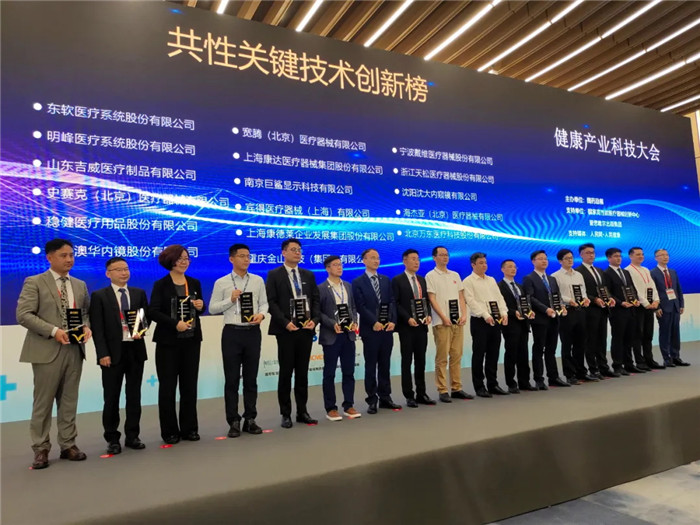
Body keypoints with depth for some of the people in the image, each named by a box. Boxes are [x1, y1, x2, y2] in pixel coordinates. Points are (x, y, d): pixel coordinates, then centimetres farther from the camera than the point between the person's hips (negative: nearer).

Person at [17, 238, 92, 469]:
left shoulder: (80, 285, 14)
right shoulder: (34, 283, -2)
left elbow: (87, 312, 18)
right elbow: (23, 315, -10)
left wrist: (86, 327, -4)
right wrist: (53, 331, -20)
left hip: (74, 349, 5)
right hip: (47, 350, -4)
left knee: (69, 401, 11)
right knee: (43, 402, 3)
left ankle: (68, 445, 20)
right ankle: (41, 449, 16)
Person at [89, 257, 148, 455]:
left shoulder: (139, 293, 10)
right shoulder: (99, 296, -1)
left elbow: (146, 317, 12)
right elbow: (97, 328, -5)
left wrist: (141, 331, -10)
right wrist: (103, 353, -12)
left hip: (135, 350, 3)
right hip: (113, 352, -3)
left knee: (134, 396, 9)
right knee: (111, 398, 6)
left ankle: (132, 436, 20)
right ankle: (112, 439, 19)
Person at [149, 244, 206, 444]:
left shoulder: (195, 283, 9)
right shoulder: (161, 285, -5)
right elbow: (153, 312, -13)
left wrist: (201, 306, -7)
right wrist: (175, 323, -23)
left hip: (192, 340, 4)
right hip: (168, 341, -4)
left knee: (189, 385, 9)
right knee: (167, 386, 4)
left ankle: (189, 428, 20)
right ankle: (170, 431, 16)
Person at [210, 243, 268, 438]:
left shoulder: (258, 280, 7)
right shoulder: (221, 283, 1)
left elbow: (264, 303, 6)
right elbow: (212, 308, 0)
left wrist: (261, 314, -14)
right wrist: (231, 300, -13)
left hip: (253, 332, 2)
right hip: (232, 333, -2)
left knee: (251, 378, 9)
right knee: (232, 379, 4)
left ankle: (250, 419, 20)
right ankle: (233, 422, 14)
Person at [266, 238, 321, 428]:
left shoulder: (309, 275, 14)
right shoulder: (274, 275, 0)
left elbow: (315, 300, 10)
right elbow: (271, 302, -7)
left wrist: (315, 319, -6)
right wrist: (285, 323, -17)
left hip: (306, 328, 4)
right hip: (286, 329, -4)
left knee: (302, 372, 10)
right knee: (286, 373, 3)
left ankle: (302, 412, 19)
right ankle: (286, 414, 13)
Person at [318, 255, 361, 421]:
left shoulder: (348, 286, 12)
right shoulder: (321, 288, -5)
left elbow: (353, 307, 13)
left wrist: (354, 321, -4)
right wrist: (333, 324, -18)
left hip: (348, 334, 5)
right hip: (331, 336, -5)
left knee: (349, 372, 9)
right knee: (329, 373, 4)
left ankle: (349, 406, 20)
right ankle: (330, 409, 14)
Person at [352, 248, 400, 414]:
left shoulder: (386, 280, 14)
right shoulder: (358, 282, -1)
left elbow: (392, 302, 7)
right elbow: (360, 306, -8)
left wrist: (392, 321, -7)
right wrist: (374, 323, -15)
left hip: (387, 328, 4)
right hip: (370, 330, -4)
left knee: (385, 365, 11)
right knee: (371, 366, 3)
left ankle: (385, 398, 20)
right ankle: (372, 400, 12)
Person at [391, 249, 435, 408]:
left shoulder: (422, 280, 14)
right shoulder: (397, 280, -5)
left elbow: (426, 300, 16)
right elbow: (395, 303, -9)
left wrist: (428, 315, -1)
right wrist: (408, 318, -18)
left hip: (421, 325, 6)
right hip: (406, 326, -5)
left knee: (421, 361, 10)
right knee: (407, 361, 2)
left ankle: (421, 394, 18)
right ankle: (409, 396, 9)